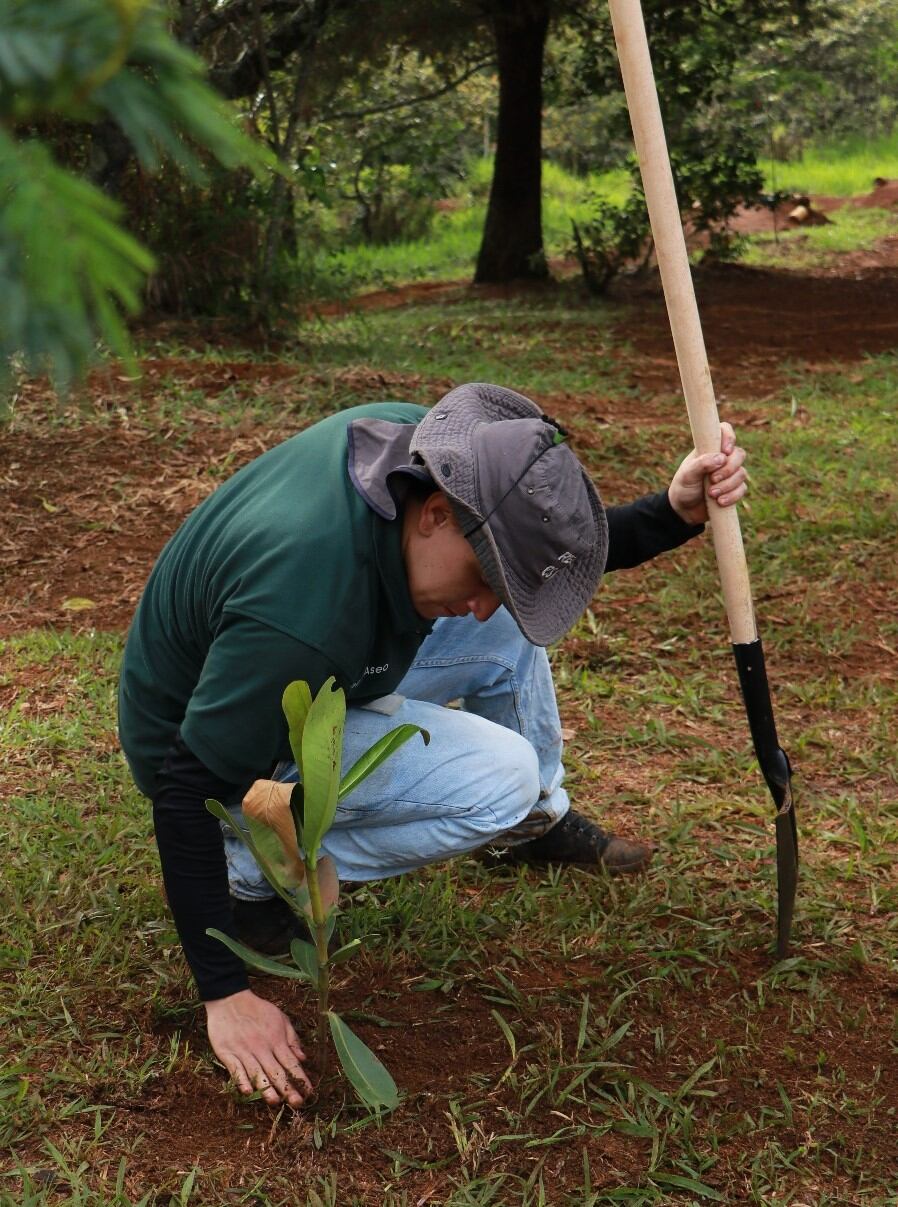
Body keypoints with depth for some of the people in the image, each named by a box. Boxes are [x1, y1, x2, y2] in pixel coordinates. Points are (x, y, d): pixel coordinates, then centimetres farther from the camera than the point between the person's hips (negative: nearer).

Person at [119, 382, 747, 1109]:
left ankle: (537, 822, 18)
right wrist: (226, 997, -30)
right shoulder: (305, 612, -40)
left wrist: (676, 513, -17)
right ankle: (256, 873, -9)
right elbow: (186, 791, -33)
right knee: (501, 779, -20)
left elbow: (548, 547, 0)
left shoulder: (439, 447, -18)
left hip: (309, 677, 8)